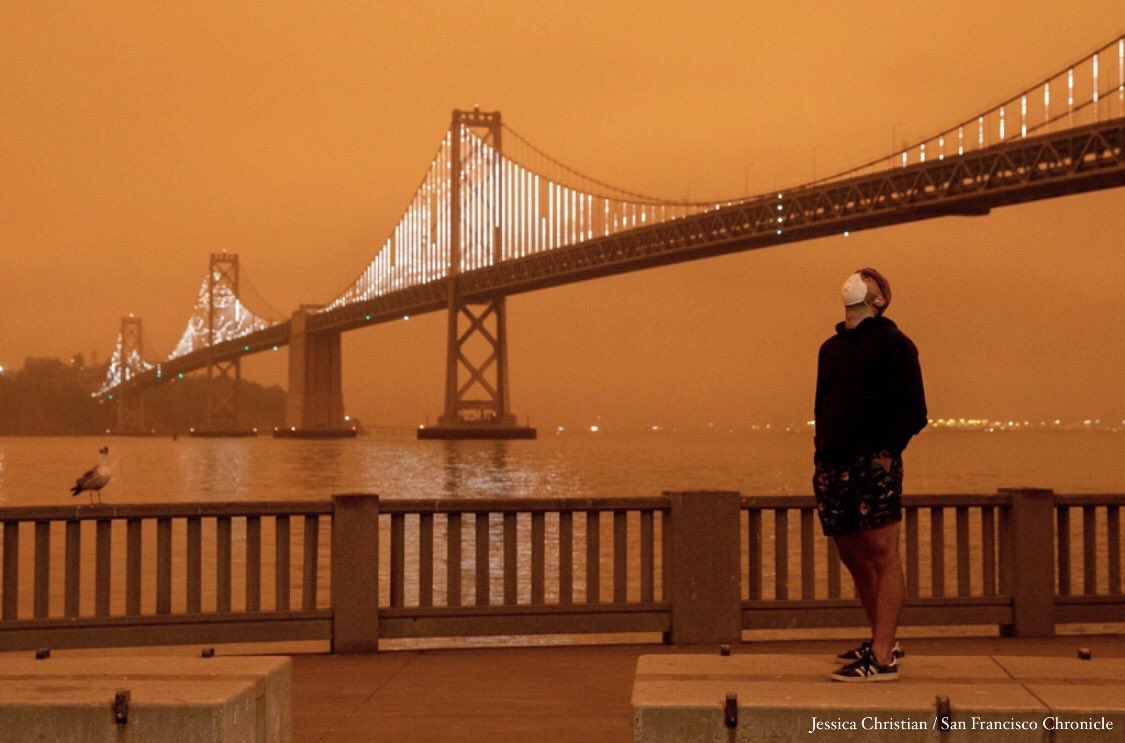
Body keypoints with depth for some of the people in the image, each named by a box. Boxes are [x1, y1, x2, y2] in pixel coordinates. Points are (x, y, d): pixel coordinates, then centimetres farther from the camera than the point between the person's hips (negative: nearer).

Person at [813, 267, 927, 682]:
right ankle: (881, 642, 24)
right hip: (833, 464, 7)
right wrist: (821, 451, 11)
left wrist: (889, 450, -14)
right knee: (853, 557, 12)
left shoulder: (893, 343, 1)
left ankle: (882, 659, -8)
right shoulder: (831, 348, 20)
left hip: (874, 461, -7)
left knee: (882, 555, -8)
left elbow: (914, 411, -4)